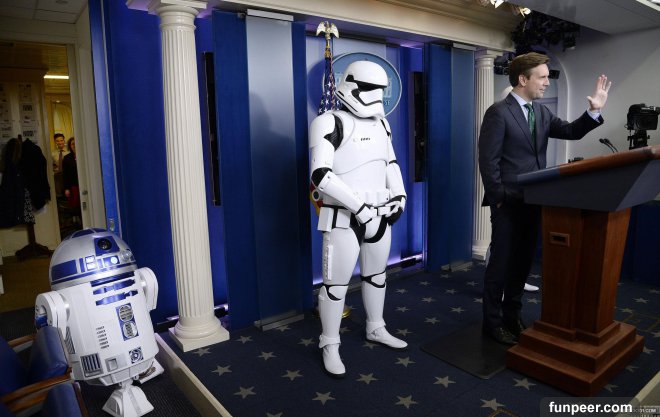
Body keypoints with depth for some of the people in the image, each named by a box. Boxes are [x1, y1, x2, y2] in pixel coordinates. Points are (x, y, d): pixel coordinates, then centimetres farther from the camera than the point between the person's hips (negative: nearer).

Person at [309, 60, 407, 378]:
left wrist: (399, 196, 5)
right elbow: (321, 176, -23)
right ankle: (330, 345, 18)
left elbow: (391, 163, 20)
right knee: (336, 284, 1)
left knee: (376, 275, 19)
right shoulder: (332, 124, -14)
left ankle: (376, 330, 39)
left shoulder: (380, 123, 10)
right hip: (344, 220, -7)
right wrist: (358, 206, -22)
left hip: (380, 217, 8)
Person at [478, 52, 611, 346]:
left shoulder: (541, 112, 12)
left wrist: (594, 111, -6)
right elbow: (488, 161, -15)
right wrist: (499, 198, -15)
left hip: (533, 201, 8)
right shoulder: (498, 112, -12)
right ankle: (493, 321, 16)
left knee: (523, 261, 14)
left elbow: (571, 132, 9)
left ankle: (512, 313, 30)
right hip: (508, 203, -7)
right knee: (501, 262, 2)